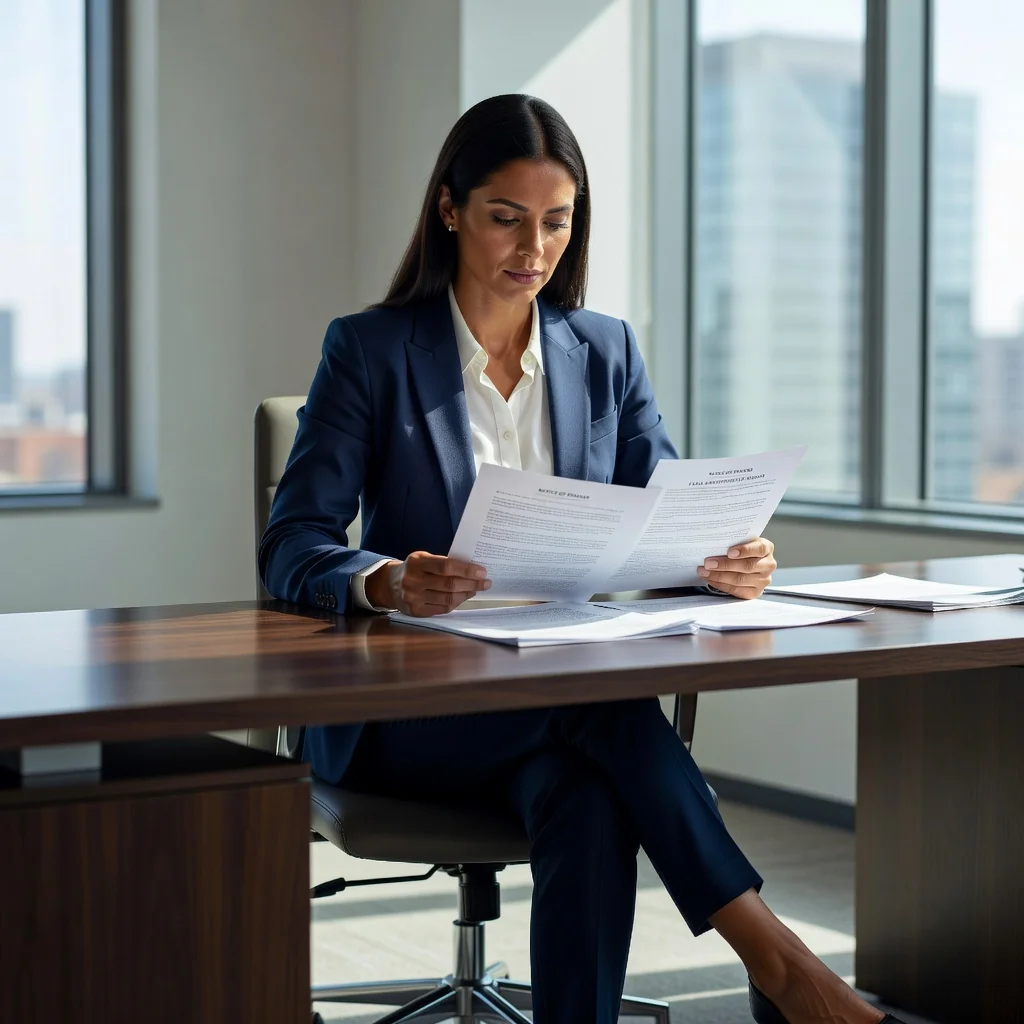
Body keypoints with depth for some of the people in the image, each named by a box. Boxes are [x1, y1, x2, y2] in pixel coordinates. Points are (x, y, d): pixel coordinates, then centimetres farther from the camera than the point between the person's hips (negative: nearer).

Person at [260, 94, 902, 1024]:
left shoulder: (606, 353, 11)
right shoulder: (369, 350, -1)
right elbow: (292, 548, -10)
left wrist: (730, 561, -22)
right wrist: (386, 583, -33)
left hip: (566, 695, 3)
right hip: (405, 715, -3)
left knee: (590, 803, -35)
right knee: (600, 699, -35)